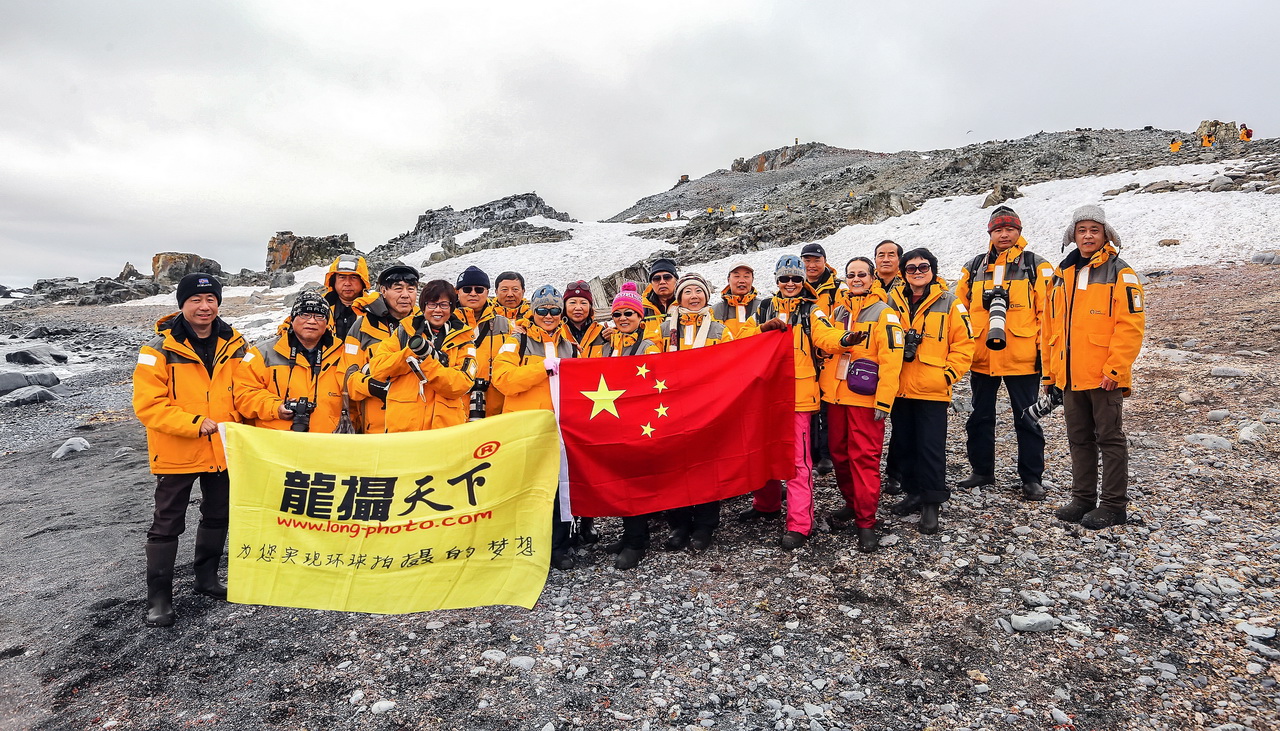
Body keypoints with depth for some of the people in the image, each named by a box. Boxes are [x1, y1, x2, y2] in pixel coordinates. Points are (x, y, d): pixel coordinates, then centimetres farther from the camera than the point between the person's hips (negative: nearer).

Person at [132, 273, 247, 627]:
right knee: (167, 525, 7)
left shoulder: (233, 344, 0)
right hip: (176, 452, -4)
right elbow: (148, 405, -15)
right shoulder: (160, 349, -13)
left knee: (218, 516, 18)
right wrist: (193, 423, -24)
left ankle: (207, 577, 37)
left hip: (223, 449, 5)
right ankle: (158, 596, 20)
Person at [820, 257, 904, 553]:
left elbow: (890, 360, -10)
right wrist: (823, 385, 13)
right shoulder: (838, 311, 14)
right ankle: (852, 503, 30)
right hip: (834, 396, 6)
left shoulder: (884, 313, -3)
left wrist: (883, 401, -15)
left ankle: (866, 521, 4)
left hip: (865, 399, -5)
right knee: (839, 453, 12)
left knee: (865, 457, -4)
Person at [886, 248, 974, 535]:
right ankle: (914, 493, 28)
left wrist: (948, 376, -9)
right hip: (900, 390, 4)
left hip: (932, 391, -4)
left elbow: (964, 344, -2)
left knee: (931, 447, -1)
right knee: (905, 443, 13)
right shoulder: (894, 302, 9)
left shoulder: (949, 302, -2)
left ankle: (932, 503, 12)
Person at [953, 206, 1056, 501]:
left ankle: (1031, 478, 15)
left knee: (1027, 419, 5)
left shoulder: (1036, 267, 2)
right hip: (980, 357, 4)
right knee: (980, 417, 12)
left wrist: (1044, 349, -8)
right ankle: (982, 470, 26)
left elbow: (1048, 311, -2)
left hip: (1022, 358, -3)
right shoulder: (973, 268, 10)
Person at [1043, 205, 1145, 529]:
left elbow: (1131, 324, -12)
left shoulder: (1120, 274, -5)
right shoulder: (1062, 274, 12)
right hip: (1069, 376, 6)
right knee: (1079, 439, 14)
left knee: (1110, 439, 4)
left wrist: (1115, 368, -17)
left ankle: (1113, 505, 13)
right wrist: (1050, 370, 12)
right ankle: (1083, 498, 25)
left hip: (1104, 377, -6)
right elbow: (1051, 325, 14)